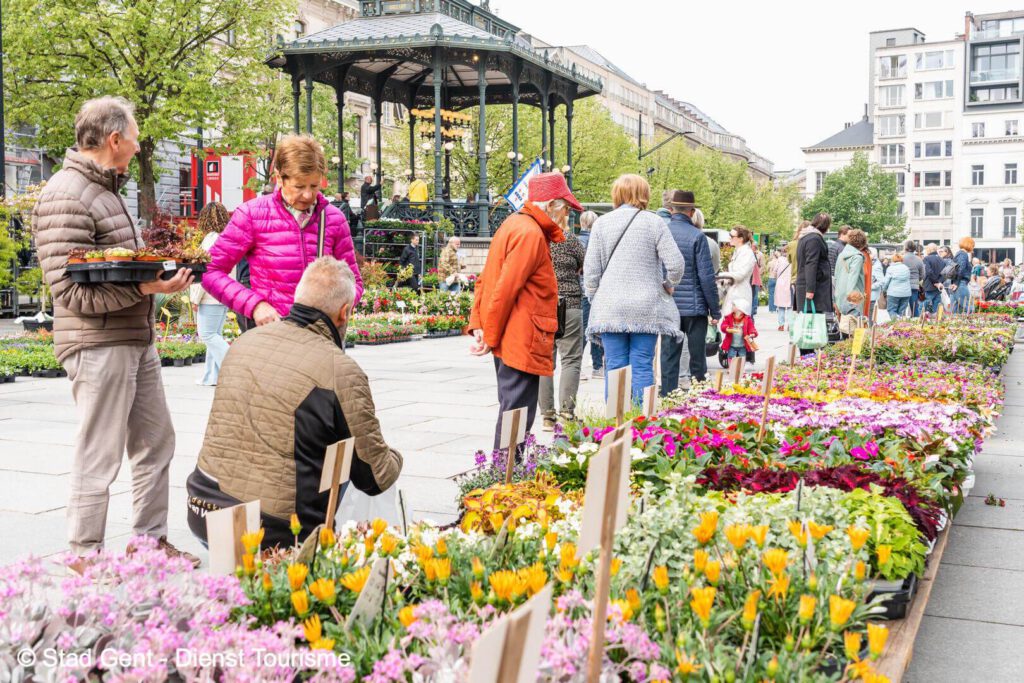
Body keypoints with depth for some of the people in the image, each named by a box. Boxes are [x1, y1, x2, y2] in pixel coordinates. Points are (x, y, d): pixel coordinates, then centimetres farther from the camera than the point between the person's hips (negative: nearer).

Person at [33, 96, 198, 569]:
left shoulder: (107, 188, 16)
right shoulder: (66, 197, -15)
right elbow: (70, 290, -21)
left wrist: (161, 271, 7)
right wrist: (145, 287, -27)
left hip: (138, 340, 10)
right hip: (98, 346, -10)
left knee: (155, 444, 15)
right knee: (99, 457, -1)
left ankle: (151, 540, 27)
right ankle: (83, 557, 12)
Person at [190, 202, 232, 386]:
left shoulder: (211, 238, -12)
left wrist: (195, 298, -8)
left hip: (211, 295, -8)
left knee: (208, 334, -5)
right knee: (215, 335, 12)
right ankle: (211, 376, 14)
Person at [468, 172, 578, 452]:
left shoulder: (514, 224, 16)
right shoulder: (531, 234, -15)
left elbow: (485, 280, 16)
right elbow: (505, 290, -19)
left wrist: (478, 324, 10)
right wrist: (491, 338, -12)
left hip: (508, 341, 10)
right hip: (523, 342, -10)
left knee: (511, 410, 16)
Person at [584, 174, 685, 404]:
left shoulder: (601, 223, 3)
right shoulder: (654, 222, -1)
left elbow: (591, 269, 4)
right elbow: (675, 264, -6)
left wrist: (594, 299, 16)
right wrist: (668, 285, 14)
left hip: (610, 308, 1)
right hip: (646, 307, -1)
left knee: (614, 367, 4)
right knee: (643, 366, 2)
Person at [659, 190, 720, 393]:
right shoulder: (697, 236, -9)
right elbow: (706, 276, -9)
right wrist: (715, 310, -2)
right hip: (694, 307, -3)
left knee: (668, 357, 7)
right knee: (697, 357, 7)